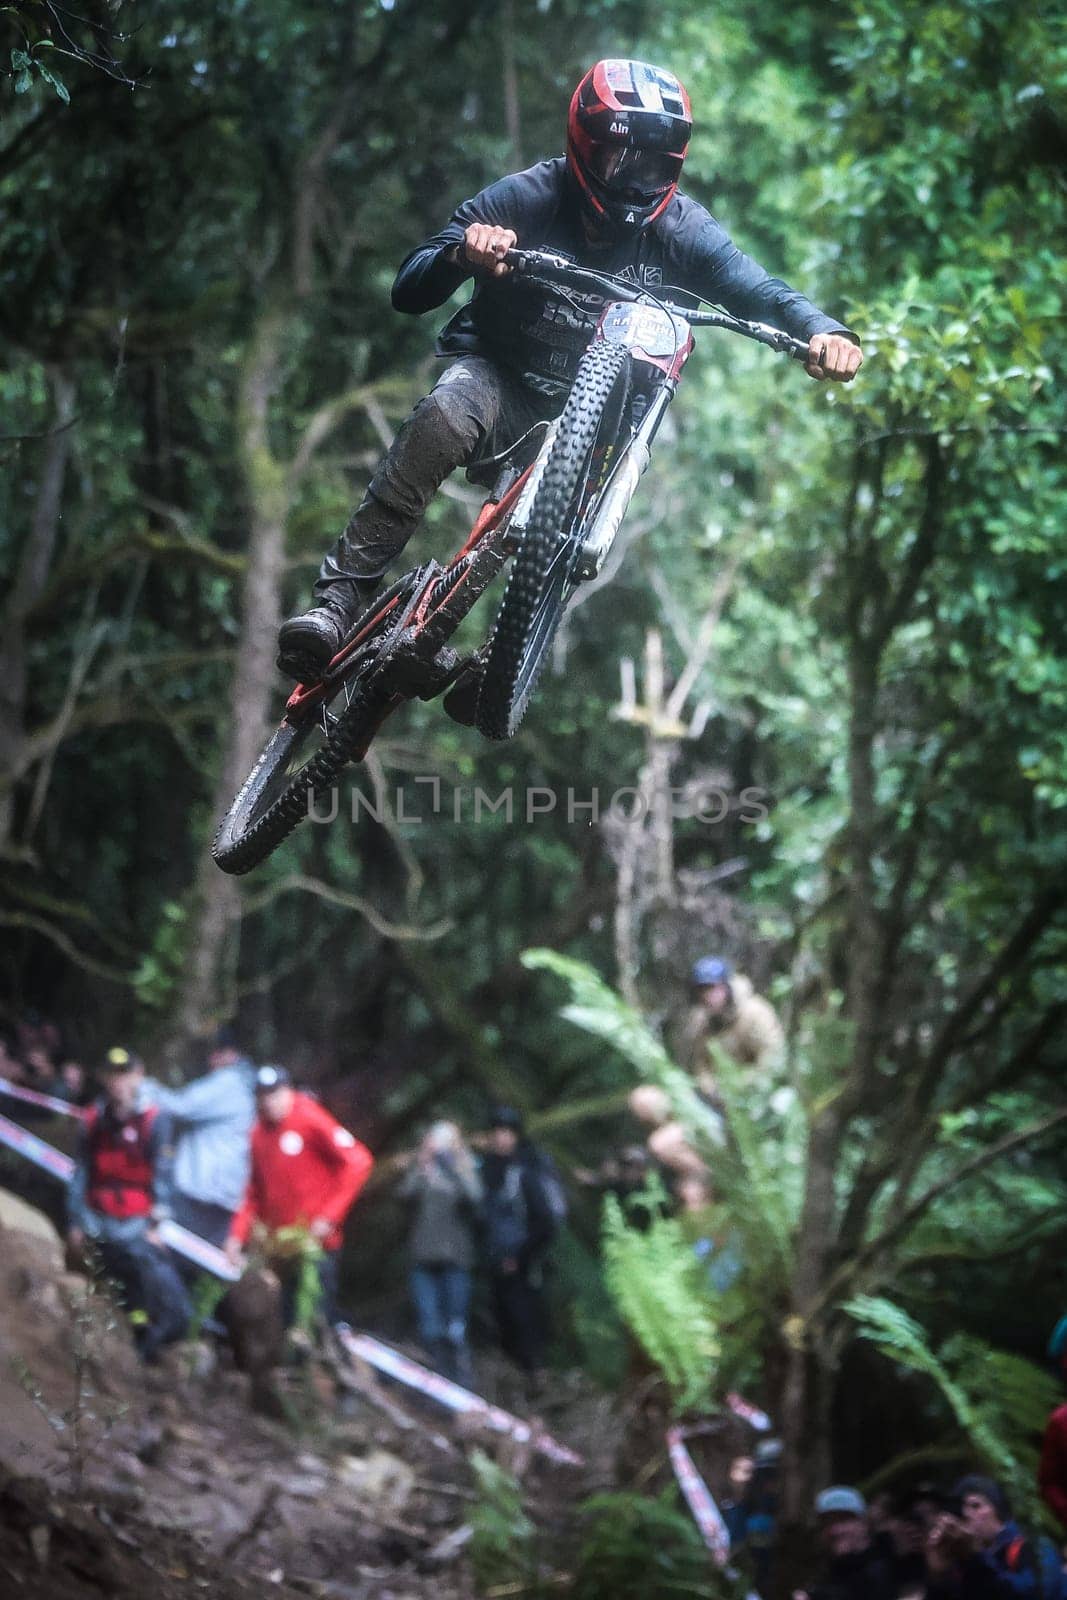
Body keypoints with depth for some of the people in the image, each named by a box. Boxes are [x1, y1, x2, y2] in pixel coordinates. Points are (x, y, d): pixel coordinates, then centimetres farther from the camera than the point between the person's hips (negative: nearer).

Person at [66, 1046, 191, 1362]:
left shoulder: (153, 1119, -7)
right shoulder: (95, 1120, 6)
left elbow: (162, 1174, -7)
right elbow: (80, 1173, 11)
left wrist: (156, 1223, -11)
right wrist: (76, 1221, 9)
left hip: (138, 1228, -3)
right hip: (101, 1226, 3)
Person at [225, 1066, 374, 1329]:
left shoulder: (309, 1119, -6)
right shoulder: (259, 1132, 13)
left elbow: (358, 1162, -12)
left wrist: (329, 1216, -15)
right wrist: (238, 1234, 8)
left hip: (316, 1243, -6)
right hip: (278, 1246, 6)